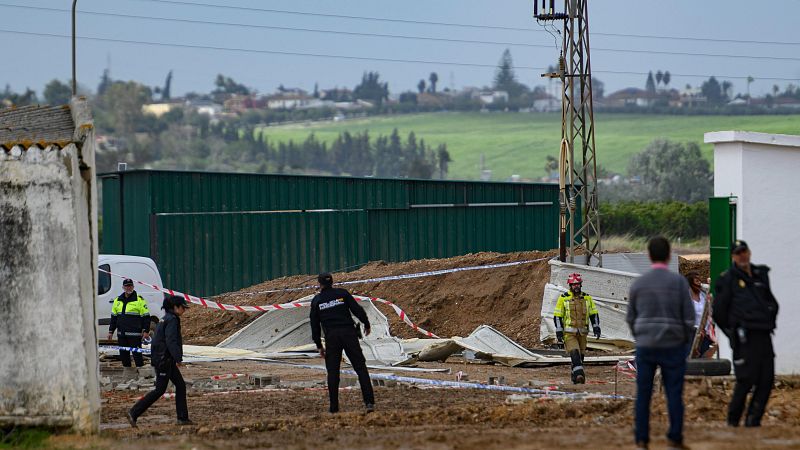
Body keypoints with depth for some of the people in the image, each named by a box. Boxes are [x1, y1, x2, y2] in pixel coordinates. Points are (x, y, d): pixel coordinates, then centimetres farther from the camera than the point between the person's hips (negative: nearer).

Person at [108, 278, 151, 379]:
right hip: (121, 333, 6)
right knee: (123, 352, 8)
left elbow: (146, 317, -3)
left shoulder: (139, 300, -2)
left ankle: (141, 370, -4)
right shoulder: (118, 301, 14)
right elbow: (114, 317, 20)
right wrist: (111, 331, 16)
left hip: (135, 333, -6)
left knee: (137, 352, -8)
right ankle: (127, 370, 17)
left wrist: (146, 331, -11)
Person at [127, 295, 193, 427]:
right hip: (164, 360, -10)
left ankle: (183, 418, 11)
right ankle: (133, 413, -6)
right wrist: (178, 358, -25)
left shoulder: (166, 319, 16)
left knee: (180, 386, 10)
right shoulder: (172, 320, -14)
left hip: (167, 360, 10)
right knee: (160, 390, -7)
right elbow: (171, 342, -23)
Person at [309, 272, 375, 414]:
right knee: (360, 367, 0)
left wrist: (319, 346, 15)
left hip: (331, 337, 1)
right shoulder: (342, 293, 5)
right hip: (349, 333, -1)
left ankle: (334, 408, 4)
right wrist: (367, 325, 15)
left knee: (332, 372, 8)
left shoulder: (316, 300, 9)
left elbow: (315, 324, 10)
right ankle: (369, 402, -11)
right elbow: (357, 310, 0)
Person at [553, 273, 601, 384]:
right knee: (574, 353, -21)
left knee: (580, 355, 7)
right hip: (569, 332, -4)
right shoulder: (564, 298, 0)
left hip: (582, 332, 4)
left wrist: (596, 328, 3)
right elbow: (557, 316, 2)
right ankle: (579, 374, -33)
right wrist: (559, 331, -5)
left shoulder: (587, 298, 9)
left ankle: (575, 378, 19)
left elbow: (594, 314, 15)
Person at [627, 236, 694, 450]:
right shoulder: (679, 282, -7)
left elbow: (631, 318, 8)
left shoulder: (638, 284, 1)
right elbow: (689, 317, -6)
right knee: (674, 394, 4)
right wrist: (687, 342, 7)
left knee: (643, 394, 5)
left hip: (645, 346, 2)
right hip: (673, 345, -2)